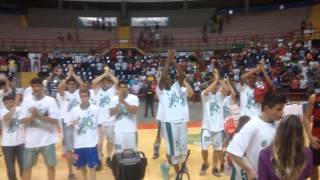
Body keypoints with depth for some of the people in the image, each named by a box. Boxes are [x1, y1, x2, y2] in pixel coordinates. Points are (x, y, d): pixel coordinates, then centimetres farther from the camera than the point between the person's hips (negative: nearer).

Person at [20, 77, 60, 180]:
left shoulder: (51, 100, -8)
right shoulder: (26, 101, 0)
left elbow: (55, 120, -15)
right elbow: (22, 120, -3)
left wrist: (38, 116, -25)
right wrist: (32, 117, -22)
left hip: (47, 140, -2)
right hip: (31, 140, 2)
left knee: (51, 165, 10)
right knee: (26, 167, 15)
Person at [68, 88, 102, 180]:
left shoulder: (95, 109, -4)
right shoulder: (74, 109, 0)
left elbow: (99, 125, 0)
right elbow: (69, 125, 4)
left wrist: (100, 139, -3)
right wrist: (72, 124, -19)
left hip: (92, 142, -2)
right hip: (78, 143, 3)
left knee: (92, 166, 1)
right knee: (81, 165, 17)